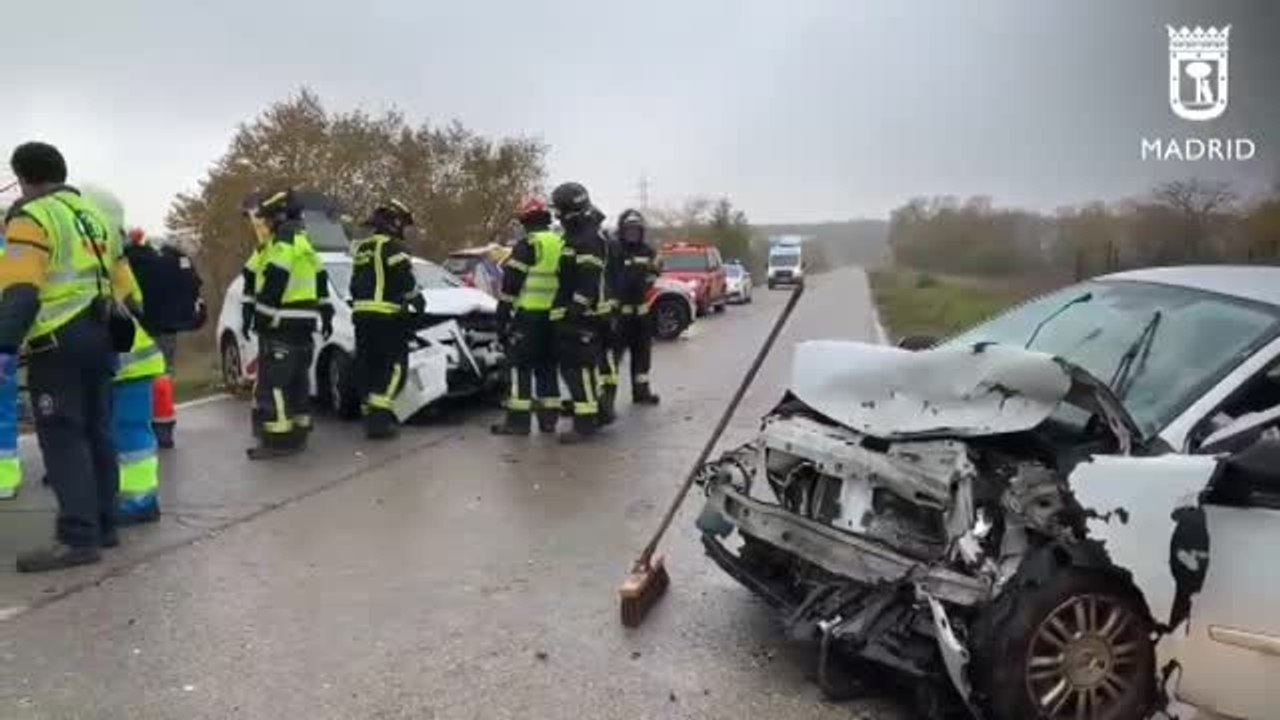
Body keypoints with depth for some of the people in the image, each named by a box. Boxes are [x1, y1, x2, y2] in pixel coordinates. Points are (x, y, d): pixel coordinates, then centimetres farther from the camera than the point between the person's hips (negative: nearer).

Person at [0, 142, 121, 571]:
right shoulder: (92, 216, 19)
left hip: (58, 342, -8)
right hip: (97, 336, 8)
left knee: (62, 440, -8)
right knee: (95, 435, 13)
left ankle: (78, 538, -11)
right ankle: (103, 525, 18)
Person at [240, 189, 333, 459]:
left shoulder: (285, 238, -12)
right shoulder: (301, 239, 21)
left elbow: (275, 280, -22)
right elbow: (320, 278, 25)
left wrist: (259, 314, -19)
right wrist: (326, 314, 28)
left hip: (282, 326, -11)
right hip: (300, 325, 11)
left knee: (273, 383, -9)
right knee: (295, 381, 14)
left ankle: (279, 440, -10)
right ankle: (297, 435, 20)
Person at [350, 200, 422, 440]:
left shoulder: (361, 249, 19)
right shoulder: (393, 246, -7)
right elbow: (404, 278, -16)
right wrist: (416, 299, 0)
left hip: (362, 314, 8)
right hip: (387, 316, -8)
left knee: (368, 366, 12)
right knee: (394, 366, -6)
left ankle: (371, 416, 15)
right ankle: (379, 417, -17)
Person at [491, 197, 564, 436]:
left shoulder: (527, 244, -9)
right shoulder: (562, 244, 13)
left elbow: (511, 281, -11)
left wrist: (503, 311, -6)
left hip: (529, 314, -7)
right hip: (554, 314, 7)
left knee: (521, 365, -3)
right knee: (547, 365, 14)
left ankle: (518, 419, -5)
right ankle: (549, 417, 16)